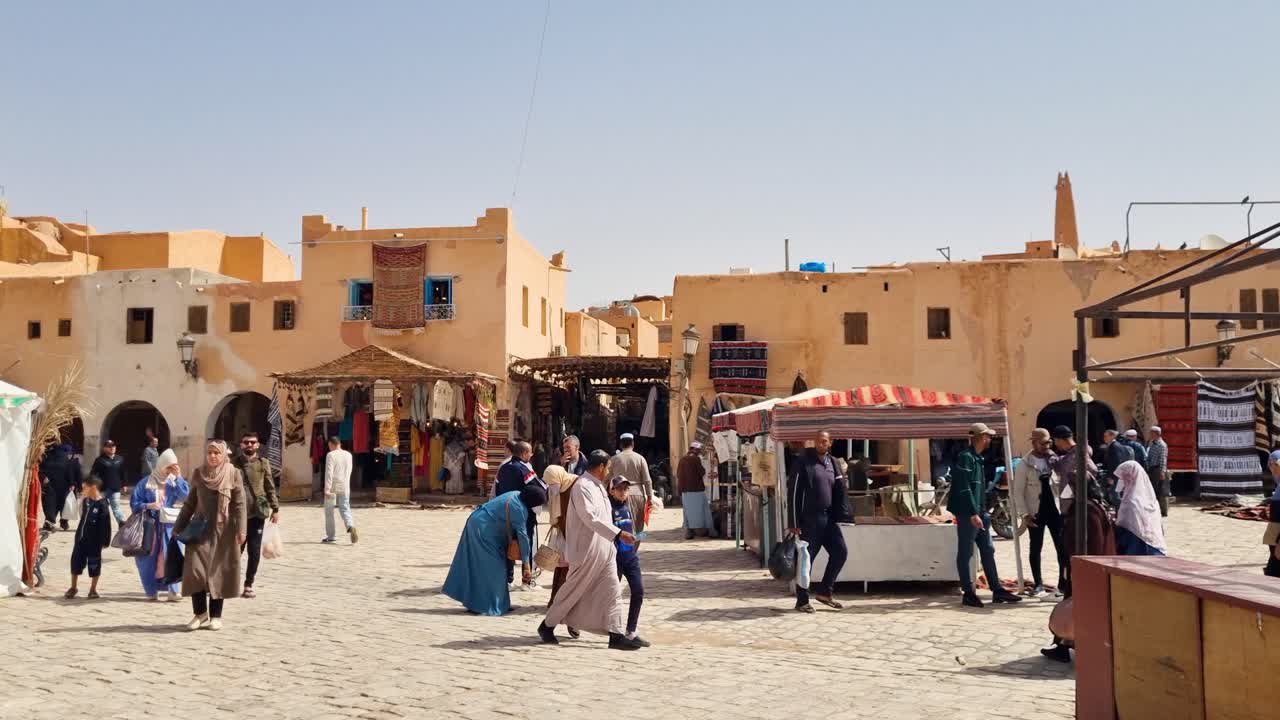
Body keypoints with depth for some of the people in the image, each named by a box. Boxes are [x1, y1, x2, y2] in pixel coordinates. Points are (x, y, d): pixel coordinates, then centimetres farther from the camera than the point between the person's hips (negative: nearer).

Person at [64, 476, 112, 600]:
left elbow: (105, 525, -16)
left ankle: (93, 589, 17)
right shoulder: (85, 501, 5)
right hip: (81, 537, 7)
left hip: (94, 541, -6)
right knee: (76, 560, 11)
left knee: (94, 564, 5)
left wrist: (104, 541, -17)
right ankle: (73, 587, 26)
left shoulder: (101, 504, -16)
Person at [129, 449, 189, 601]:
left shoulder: (174, 481, 6)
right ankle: (152, 592, 12)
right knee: (150, 559, 2)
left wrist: (178, 477, -11)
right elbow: (134, 502, -1)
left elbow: (185, 495, -10)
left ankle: (172, 591, -4)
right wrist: (148, 506, -17)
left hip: (169, 527, 1)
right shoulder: (146, 482, -1)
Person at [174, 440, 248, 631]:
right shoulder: (198, 473, 7)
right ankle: (199, 613, 6)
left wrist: (241, 529, -12)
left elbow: (239, 504, -4)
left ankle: (215, 615, 13)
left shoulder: (234, 474, -1)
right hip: (200, 528, 2)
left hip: (223, 530, -2)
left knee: (218, 572, 2)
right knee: (194, 569, -8)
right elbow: (190, 503, 14)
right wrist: (178, 527, 13)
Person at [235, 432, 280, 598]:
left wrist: (275, 509, 1)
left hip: (257, 512, 1)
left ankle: (248, 585, 12)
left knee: (254, 551, 2)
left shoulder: (263, 463, 6)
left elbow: (270, 488, 6)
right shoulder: (234, 463, 3)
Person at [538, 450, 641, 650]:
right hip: (587, 550, -9)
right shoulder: (582, 487, -18)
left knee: (612, 590, 3)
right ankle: (547, 626, 20)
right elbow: (591, 518, -28)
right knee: (573, 590, 4)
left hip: (604, 549, 9)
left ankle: (616, 635, 4)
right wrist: (619, 533, -31)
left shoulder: (597, 486, 13)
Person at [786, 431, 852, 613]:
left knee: (840, 552, 4)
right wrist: (794, 522, -14)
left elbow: (839, 491, 14)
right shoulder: (803, 461, -7)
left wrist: (841, 515, 3)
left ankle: (824, 591, 18)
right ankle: (802, 600, 9)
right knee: (806, 558, -1)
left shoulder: (832, 463, 13)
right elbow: (794, 492, -11)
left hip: (828, 518, 7)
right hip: (809, 519, -7)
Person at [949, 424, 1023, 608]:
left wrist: (982, 512, 18)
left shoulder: (977, 458, 16)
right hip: (967, 514, -10)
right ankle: (968, 593, 5)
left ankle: (997, 590, 18)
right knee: (965, 553, -1)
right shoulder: (965, 457, -14)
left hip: (978, 513, 10)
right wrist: (973, 514, -23)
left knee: (988, 550, 12)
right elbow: (964, 488, -20)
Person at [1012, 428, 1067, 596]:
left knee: (1062, 547, 1)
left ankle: (1064, 583, 9)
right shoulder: (1025, 464, -5)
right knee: (1036, 549, 5)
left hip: (1054, 509, 3)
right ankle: (1038, 584, 13)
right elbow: (1018, 491, -4)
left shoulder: (1053, 460, 4)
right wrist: (1026, 514, -10)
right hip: (1036, 512, -3)